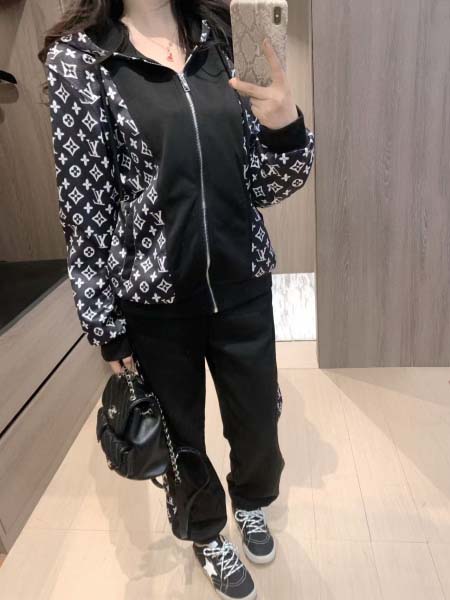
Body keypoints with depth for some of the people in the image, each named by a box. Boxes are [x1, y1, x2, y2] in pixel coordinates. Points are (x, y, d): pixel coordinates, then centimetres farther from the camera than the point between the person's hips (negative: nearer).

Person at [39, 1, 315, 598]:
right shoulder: (78, 56, -3)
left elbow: (264, 184, 4)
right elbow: (84, 202, -6)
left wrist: (285, 129, -18)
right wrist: (105, 322, -5)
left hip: (242, 284, 3)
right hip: (153, 296, -2)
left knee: (259, 424, 16)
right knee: (180, 432, 17)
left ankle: (252, 502, 53)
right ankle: (207, 532, 50)